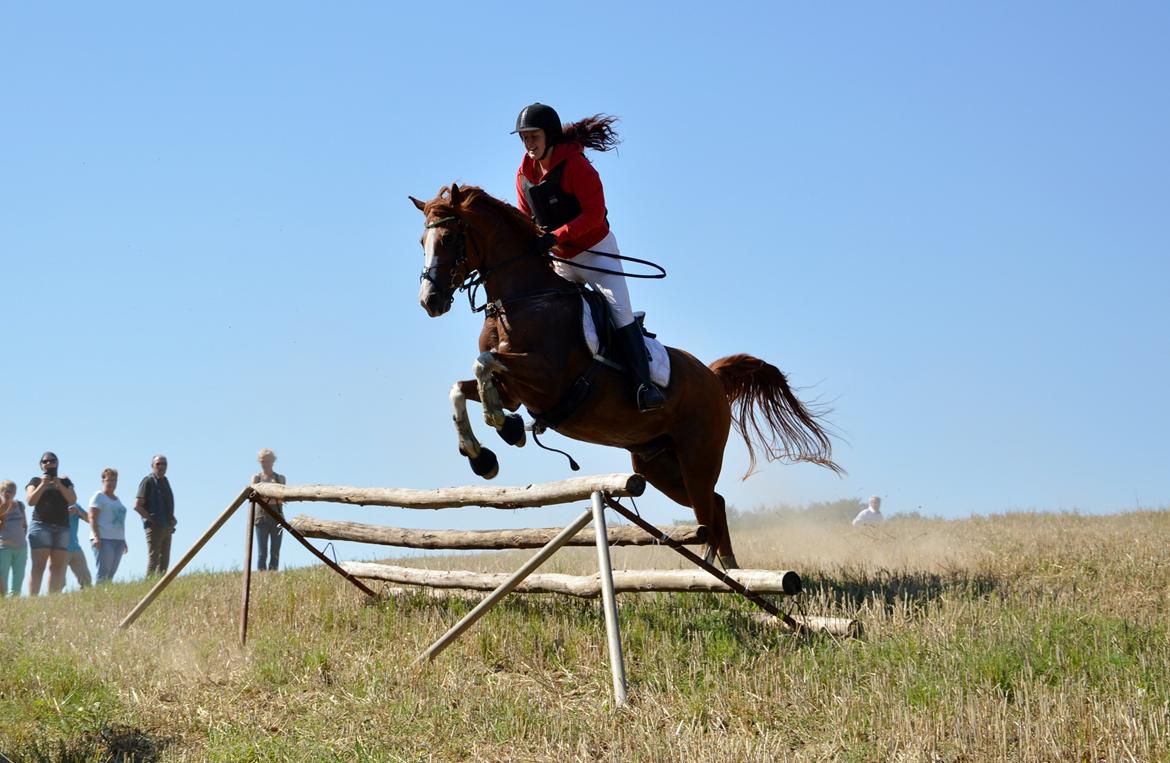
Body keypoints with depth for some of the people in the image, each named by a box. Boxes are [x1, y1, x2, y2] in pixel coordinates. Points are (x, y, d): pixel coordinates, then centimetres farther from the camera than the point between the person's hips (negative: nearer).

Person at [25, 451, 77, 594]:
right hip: (41, 525, -3)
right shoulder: (35, 481, 13)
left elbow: (72, 499, 4)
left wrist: (59, 486, -8)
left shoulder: (65, 481, 19)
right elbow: (30, 501, -1)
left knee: (57, 566, -6)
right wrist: (42, 485, -9)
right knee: (39, 565, -12)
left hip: (62, 527, 3)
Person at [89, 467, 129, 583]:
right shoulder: (99, 496, 0)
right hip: (104, 539, -8)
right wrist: (96, 536, -21)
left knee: (111, 574, 3)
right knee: (103, 573, -15)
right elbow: (92, 518, -10)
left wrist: (123, 541, 22)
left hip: (118, 539, 8)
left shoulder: (116, 499, 23)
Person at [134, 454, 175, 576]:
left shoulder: (165, 481, 16)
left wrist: (172, 520, 12)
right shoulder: (148, 481, -8)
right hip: (154, 527, -8)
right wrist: (151, 520, -14)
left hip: (167, 528, 8)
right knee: (153, 558, -9)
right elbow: (137, 506, -14)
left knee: (164, 560, 8)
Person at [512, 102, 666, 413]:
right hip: (560, 259, 7)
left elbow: (593, 213, -27)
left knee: (619, 308, -19)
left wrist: (556, 236, -34)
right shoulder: (524, 174, -2)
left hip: (596, 250, -7)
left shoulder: (575, 165, -22)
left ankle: (644, 384, -22)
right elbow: (525, 220, 9)